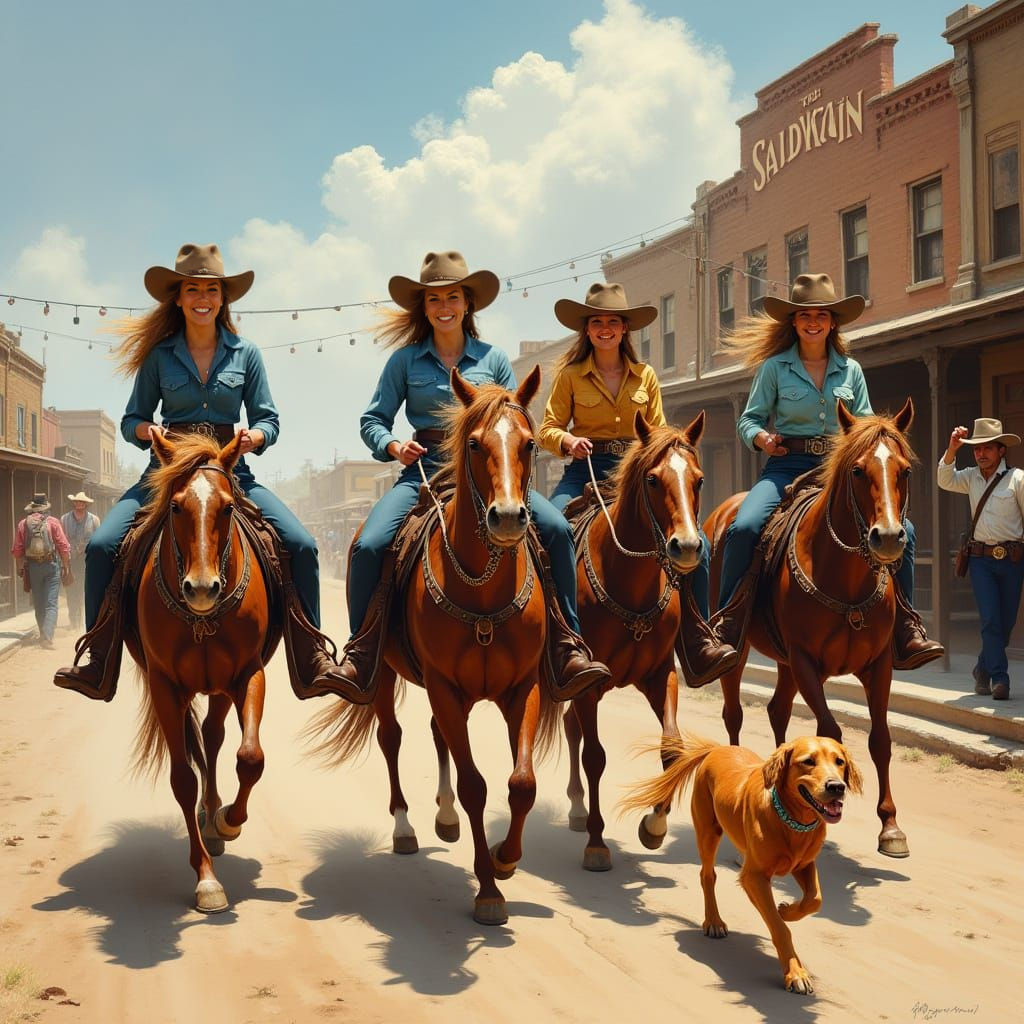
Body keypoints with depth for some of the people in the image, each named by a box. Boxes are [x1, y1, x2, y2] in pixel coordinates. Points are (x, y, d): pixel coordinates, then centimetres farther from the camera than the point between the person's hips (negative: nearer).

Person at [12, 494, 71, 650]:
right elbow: (64, 547, -7)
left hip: (32, 566, 3)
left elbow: (17, 551, 4)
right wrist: (66, 566, 4)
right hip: (51, 566, -2)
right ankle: (47, 637, -16)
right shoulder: (53, 522, -4)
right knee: (51, 604, -3)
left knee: (39, 604, 14)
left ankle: (44, 636, 23)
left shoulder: (23, 524, 2)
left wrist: (23, 565, 19)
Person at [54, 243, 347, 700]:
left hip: (232, 471, 0)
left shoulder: (246, 354, 7)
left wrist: (255, 435, -15)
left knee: (301, 545, -20)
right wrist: (148, 430, -11)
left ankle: (311, 663, -9)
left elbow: (268, 419, 8)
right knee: (101, 546, -21)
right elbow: (131, 420, 12)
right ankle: (99, 666, -9)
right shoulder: (158, 356, 7)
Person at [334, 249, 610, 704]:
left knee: (556, 528, -23)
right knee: (369, 546, -26)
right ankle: (360, 659, -11)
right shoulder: (405, 360, 10)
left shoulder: (493, 359, 13)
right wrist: (393, 445, -11)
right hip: (423, 470, 0)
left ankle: (568, 652, -18)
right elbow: (372, 420, 10)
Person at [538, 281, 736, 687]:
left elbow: (659, 433, 14)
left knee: (696, 542, -18)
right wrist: (568, 440, -19)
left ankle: (697, 651, -12)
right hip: (586, 470, -1)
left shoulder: (645, 376, 12)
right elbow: (548, 428, 4)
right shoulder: (570, 374, 6)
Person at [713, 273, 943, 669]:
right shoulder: (774, 367, 6)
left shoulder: (851, 370, 13)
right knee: (744, 528, -31)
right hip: (786, 465, -2)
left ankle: (906, 635, -7)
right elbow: (748, 419, 7)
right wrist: (761, 437, -15)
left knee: (901, 529, -15)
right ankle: (726, 629, -22)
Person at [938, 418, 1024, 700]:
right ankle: (999, 679, -6)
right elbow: (945, 481, -6)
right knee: (991, 619, -9)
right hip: (980, 558, 1)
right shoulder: (971, 477, 8)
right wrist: (952, 450, -17)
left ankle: (984, 669, 29)